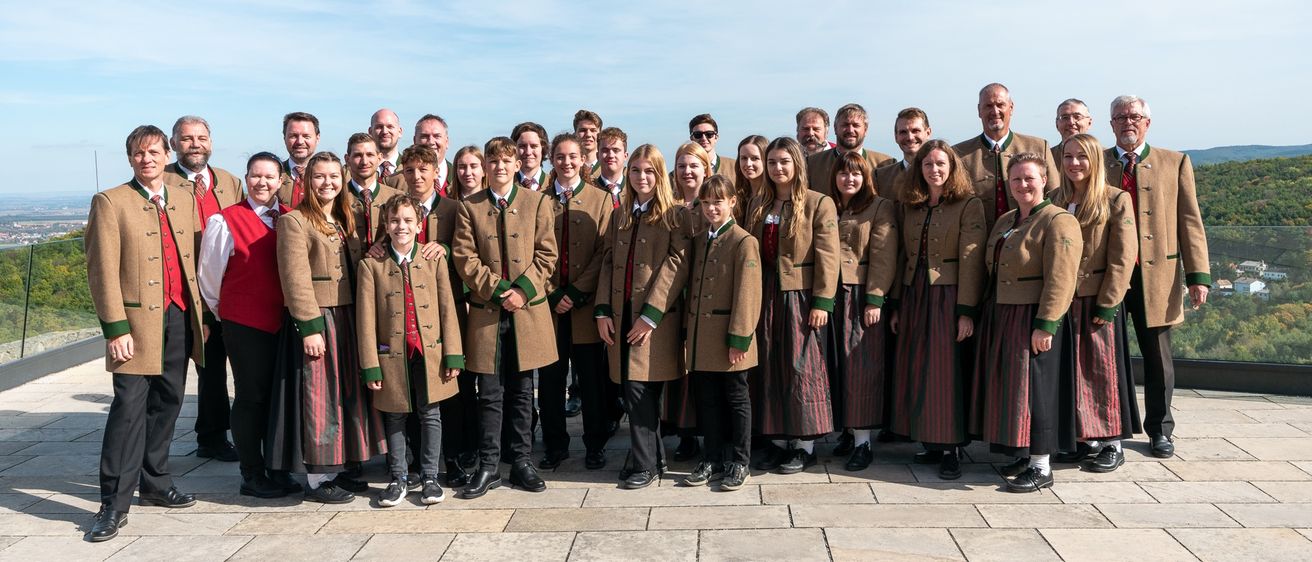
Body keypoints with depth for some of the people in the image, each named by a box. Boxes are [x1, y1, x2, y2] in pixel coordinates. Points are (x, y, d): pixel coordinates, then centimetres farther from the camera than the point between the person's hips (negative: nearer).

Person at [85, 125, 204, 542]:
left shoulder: (185, 200, 13)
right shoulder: (111, 203, -3)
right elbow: (103, 271, -8)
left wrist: (200, 314, 9)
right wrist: (116, 328, -14)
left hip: (180, 319, 5)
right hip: (138, 321, -5)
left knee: (167, 405, 12)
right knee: (129, 407, -7)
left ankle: (155, 484, 26)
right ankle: (114, 504, 0)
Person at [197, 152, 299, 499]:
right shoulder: (225, 220, -7)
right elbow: (209, 275, 0)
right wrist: (222, 313, 9)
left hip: (284, 322, 4)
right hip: (244, 324, -4)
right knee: (251, 397, 3)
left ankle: (277, 469, 25)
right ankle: (252, 476, 15)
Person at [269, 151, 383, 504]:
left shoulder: (346, 221, 16)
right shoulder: (295, 222, -8)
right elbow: (295, 279, -15)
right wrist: (309, 327, -20)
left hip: (348, 318, 8)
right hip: (316, 319, -8)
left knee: (347, 394, 11)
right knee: (319, 399, -2)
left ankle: (337, 469, 22)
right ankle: (317, 478, 8)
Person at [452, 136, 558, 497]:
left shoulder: (537, 202, 6)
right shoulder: (469, 207, 7)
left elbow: (546, 254, 1)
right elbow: (465, 257, -1)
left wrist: (522, 289, -11)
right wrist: (497, 289, -11)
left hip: (527, 311, 0)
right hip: (486, 312, 0)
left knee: (521, 392, 8)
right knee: (489, 393, 3)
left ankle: (521, 462, 18)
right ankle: (488, 466, 13)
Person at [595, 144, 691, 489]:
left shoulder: (674, 215, -2)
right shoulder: (620, 216, 17)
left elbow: (676, 265, -11)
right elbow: (608, 263, 13)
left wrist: (650, 315, -16)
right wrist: (602, 311, 2)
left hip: (655, 319, -6)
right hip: (621, 317, 6)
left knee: (639, 389, -8)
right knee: (631, 390, 8)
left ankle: (645, 464, 7)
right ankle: (652, 456, 24)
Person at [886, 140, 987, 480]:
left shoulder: (969, 205, -4)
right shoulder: (909, 207, 13)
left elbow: (971, 259, -10)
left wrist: (966, 310, -16)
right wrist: (896, 305, 9)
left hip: (948, 297, -5)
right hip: (914, 296, 5)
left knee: (947, 371, -3)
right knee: (915, 371, 6)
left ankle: (951, 448, 7)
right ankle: (931, 442, 17)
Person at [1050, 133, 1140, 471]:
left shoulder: (1116, 200, -5)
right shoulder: (1056, 201, 10)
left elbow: (1123, 258, -9)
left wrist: (1106, 305, -14)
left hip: (1099, 302, -5)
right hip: (1063, 301, 5)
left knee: (1103, 371, 2)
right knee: (1072, 371, 9)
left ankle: (1113, 444, 13)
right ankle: (1082, 439, 21)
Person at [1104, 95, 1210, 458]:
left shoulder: (1175, 163, 8)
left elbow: (1190, 222, 4)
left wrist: (1198, 275, -4)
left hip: (1156, 275, 0)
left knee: (1158, 357, 8)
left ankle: (1159, 430, 23)